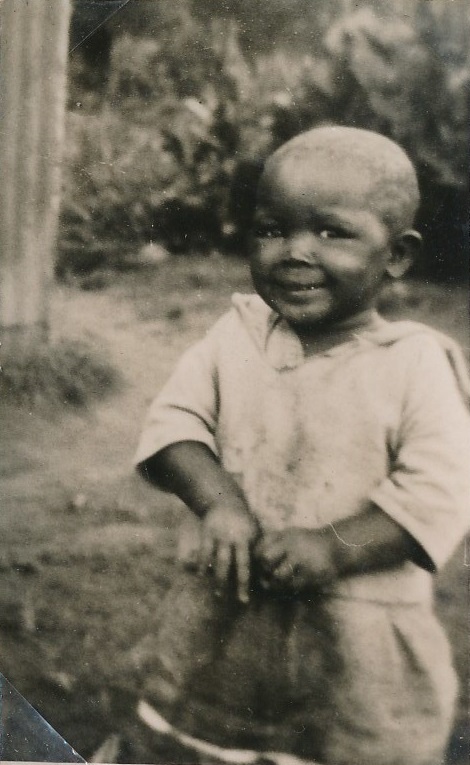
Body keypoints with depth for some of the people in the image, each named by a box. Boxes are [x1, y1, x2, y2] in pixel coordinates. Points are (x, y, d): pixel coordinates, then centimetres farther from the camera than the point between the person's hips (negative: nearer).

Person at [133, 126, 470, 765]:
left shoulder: (417, 363, -9)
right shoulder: (236, 335, 1)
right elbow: (174, 419, -2)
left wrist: (334, 547, -25)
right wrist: (218, 500, -19)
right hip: (229, 623, 3)